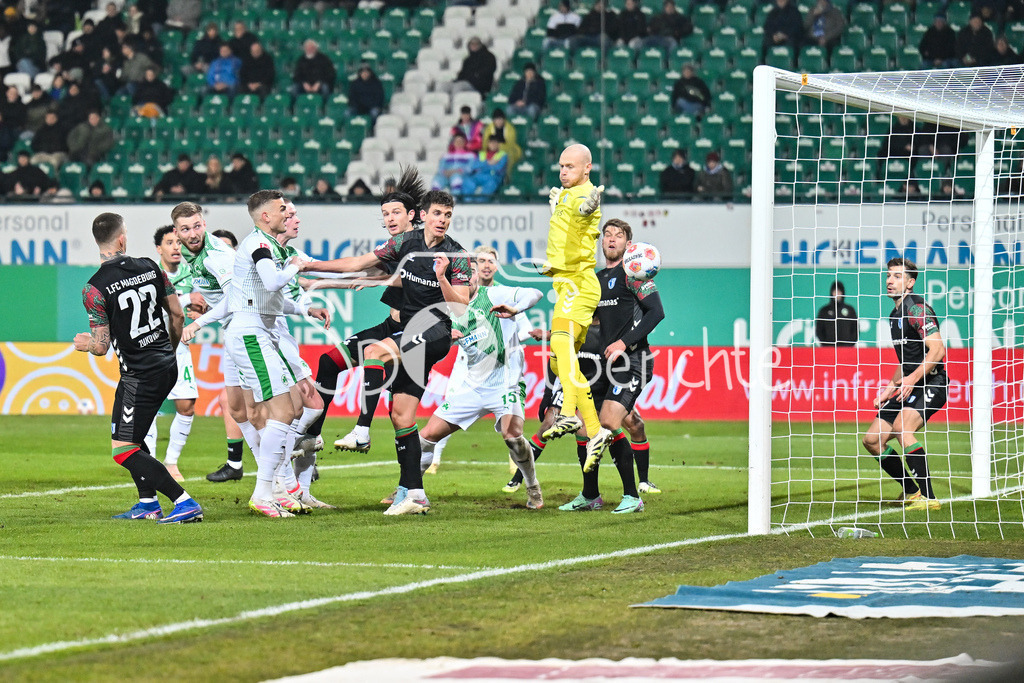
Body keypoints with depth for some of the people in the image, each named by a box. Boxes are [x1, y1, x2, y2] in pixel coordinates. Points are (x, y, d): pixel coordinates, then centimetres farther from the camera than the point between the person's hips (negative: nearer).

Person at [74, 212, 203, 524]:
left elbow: (101, 346, -13)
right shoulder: (149, 268, 2)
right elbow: (177, 315, 9)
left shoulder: (95, 289, -15)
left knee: (123, 451, -5)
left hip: (139, 375, -8)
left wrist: (85, 343, 12)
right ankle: (148, 503, 27)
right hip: (167, 367, 8)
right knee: (130, 433, 26)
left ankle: (185, 503, -15)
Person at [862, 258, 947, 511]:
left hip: (930, 384, -10)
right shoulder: (896, 314, 18)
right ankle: (911, 491, 19)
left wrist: (913, 379, -27)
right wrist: (892, 386, 24)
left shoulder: (917, 309, -11)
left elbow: (937, 350, -22)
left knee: (902, 427, -32)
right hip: (908, 388, 10)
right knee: (872, 440, 5)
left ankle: (929, 497, -30)